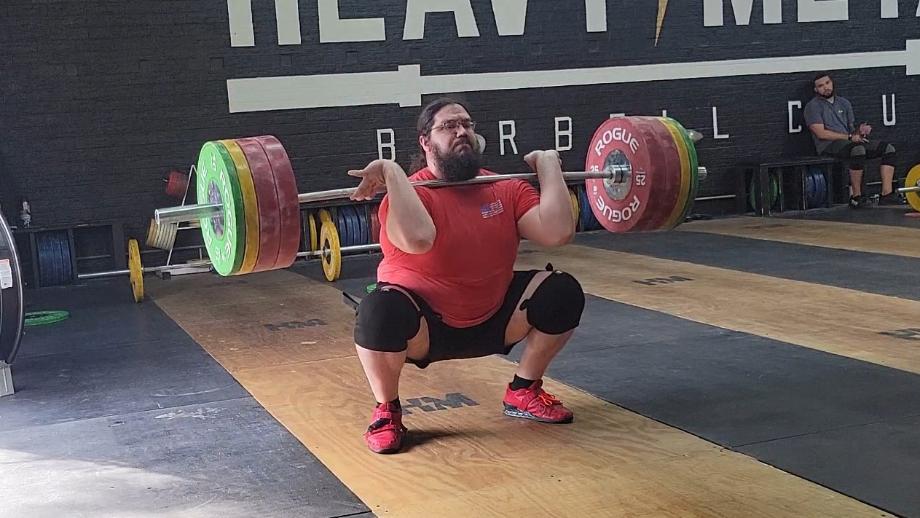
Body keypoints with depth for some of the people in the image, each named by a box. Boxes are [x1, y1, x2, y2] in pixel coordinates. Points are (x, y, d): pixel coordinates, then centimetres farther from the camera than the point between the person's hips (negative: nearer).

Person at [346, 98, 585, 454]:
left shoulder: (506, 190, -5)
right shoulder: (410, 193, -20)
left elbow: (558, 231, -20)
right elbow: (417, 239, -44)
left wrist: (547, 164, -12)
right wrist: (391, 172, -35)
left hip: (491, 320, 5)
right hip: (424, 327, -5)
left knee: (563, 293, -9)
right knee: (382, 312, -37)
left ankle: (523, 392, 13)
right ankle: (386, 411, -8)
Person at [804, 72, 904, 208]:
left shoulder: (844, 103, 21)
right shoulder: (813, 106, 0)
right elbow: (821, 133, -12)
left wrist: (859, 131, -3)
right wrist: (849, 137, -15)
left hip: (851, 143, 7)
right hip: (829, 146, -7)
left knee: (889, 148, -7)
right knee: (858, 149, -39)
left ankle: (887, 194, -15)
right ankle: (856, 196, -30)